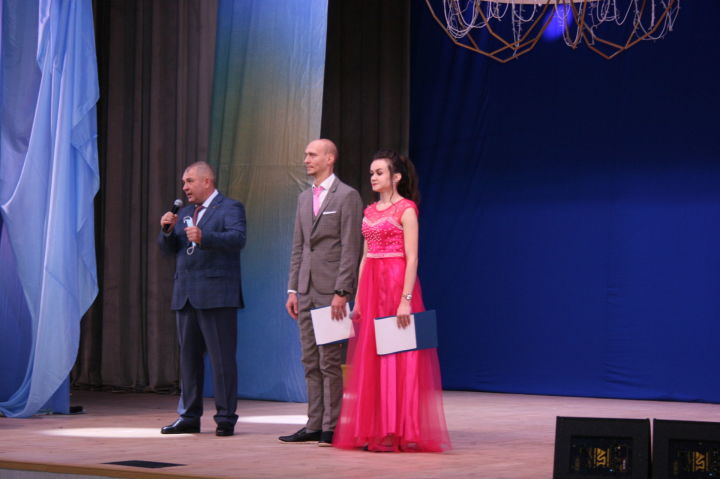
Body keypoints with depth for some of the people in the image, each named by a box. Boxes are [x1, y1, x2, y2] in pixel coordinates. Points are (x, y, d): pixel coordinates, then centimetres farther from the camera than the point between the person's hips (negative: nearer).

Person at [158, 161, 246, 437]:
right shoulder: (185, 213, 20)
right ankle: (189, 417, 16)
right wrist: (168, 230, -5)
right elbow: (168, 248, 16)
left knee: (222, 359, -5)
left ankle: (225, 418, 0)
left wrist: (204, 237, -33)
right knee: (188, 357, 10)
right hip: (185, 296, 7)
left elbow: (237, 239, -19)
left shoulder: (230, 208, -1)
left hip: (216, 296, -7)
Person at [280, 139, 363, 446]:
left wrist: (341, 292, -17)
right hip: (306, 290, 7)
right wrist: (292, 289, 11)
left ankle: (332, 428, 0)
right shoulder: (304, 198, 16)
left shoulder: (347, 196, -6)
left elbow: (350, 248, -11)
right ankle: (314, 425, 13)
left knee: (330, 361, -5)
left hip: (331, 290, -7)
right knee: (311, 361, 9)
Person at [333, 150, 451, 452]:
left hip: (397, 283, -7)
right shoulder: (370, 211, 15)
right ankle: (375, 430, 10)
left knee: (396, 358, -6)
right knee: (370, 357, 6)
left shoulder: (406, 209, -6)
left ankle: (399, 432, -3)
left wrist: (406, 299, -19)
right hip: (371, 285, 7)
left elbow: (412, 258, -12)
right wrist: (358, 298, 11)